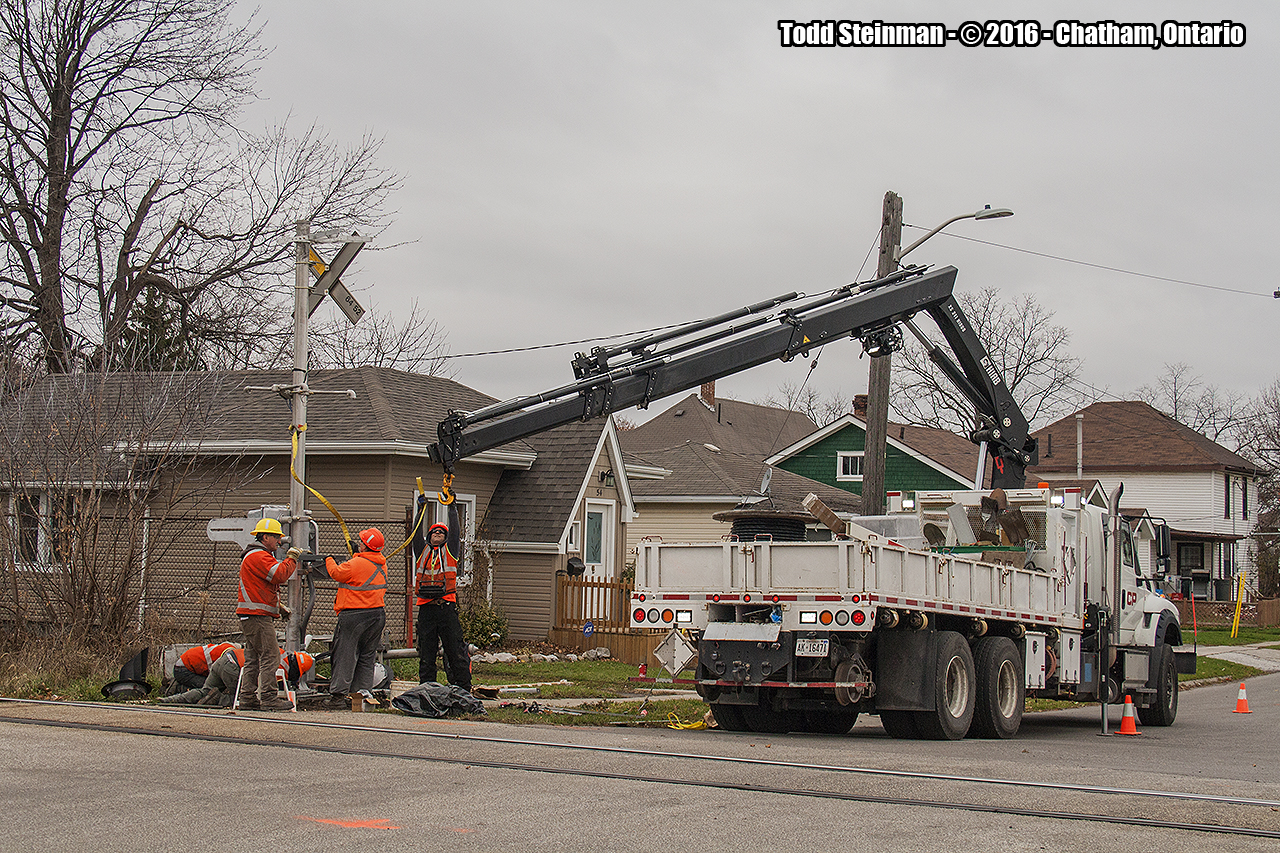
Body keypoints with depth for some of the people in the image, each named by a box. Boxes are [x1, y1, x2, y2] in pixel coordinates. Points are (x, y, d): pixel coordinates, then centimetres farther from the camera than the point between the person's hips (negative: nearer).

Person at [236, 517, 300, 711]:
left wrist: (279, 607, 22)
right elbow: (279, 575, -22)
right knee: (269, 657, -12)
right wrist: (291, 559, -8)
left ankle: (248, 698, 11)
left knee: (253, 658, 10)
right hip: (258, 616, -11)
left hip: (250, 616, 11)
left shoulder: (257, 555, 25)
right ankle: (269, 699, -14)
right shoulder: (259, 556, -11)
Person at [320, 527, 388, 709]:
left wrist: (330, 561, 14)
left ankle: (338, 695, -1)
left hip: (354, 616, -7)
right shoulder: (381, 565, 6)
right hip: (377, 615, 7)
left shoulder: (357, 564, -18)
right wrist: (357, 553, 31)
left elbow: (337, 573, -6)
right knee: (366, 659, 14)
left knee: (345, 656, -1)